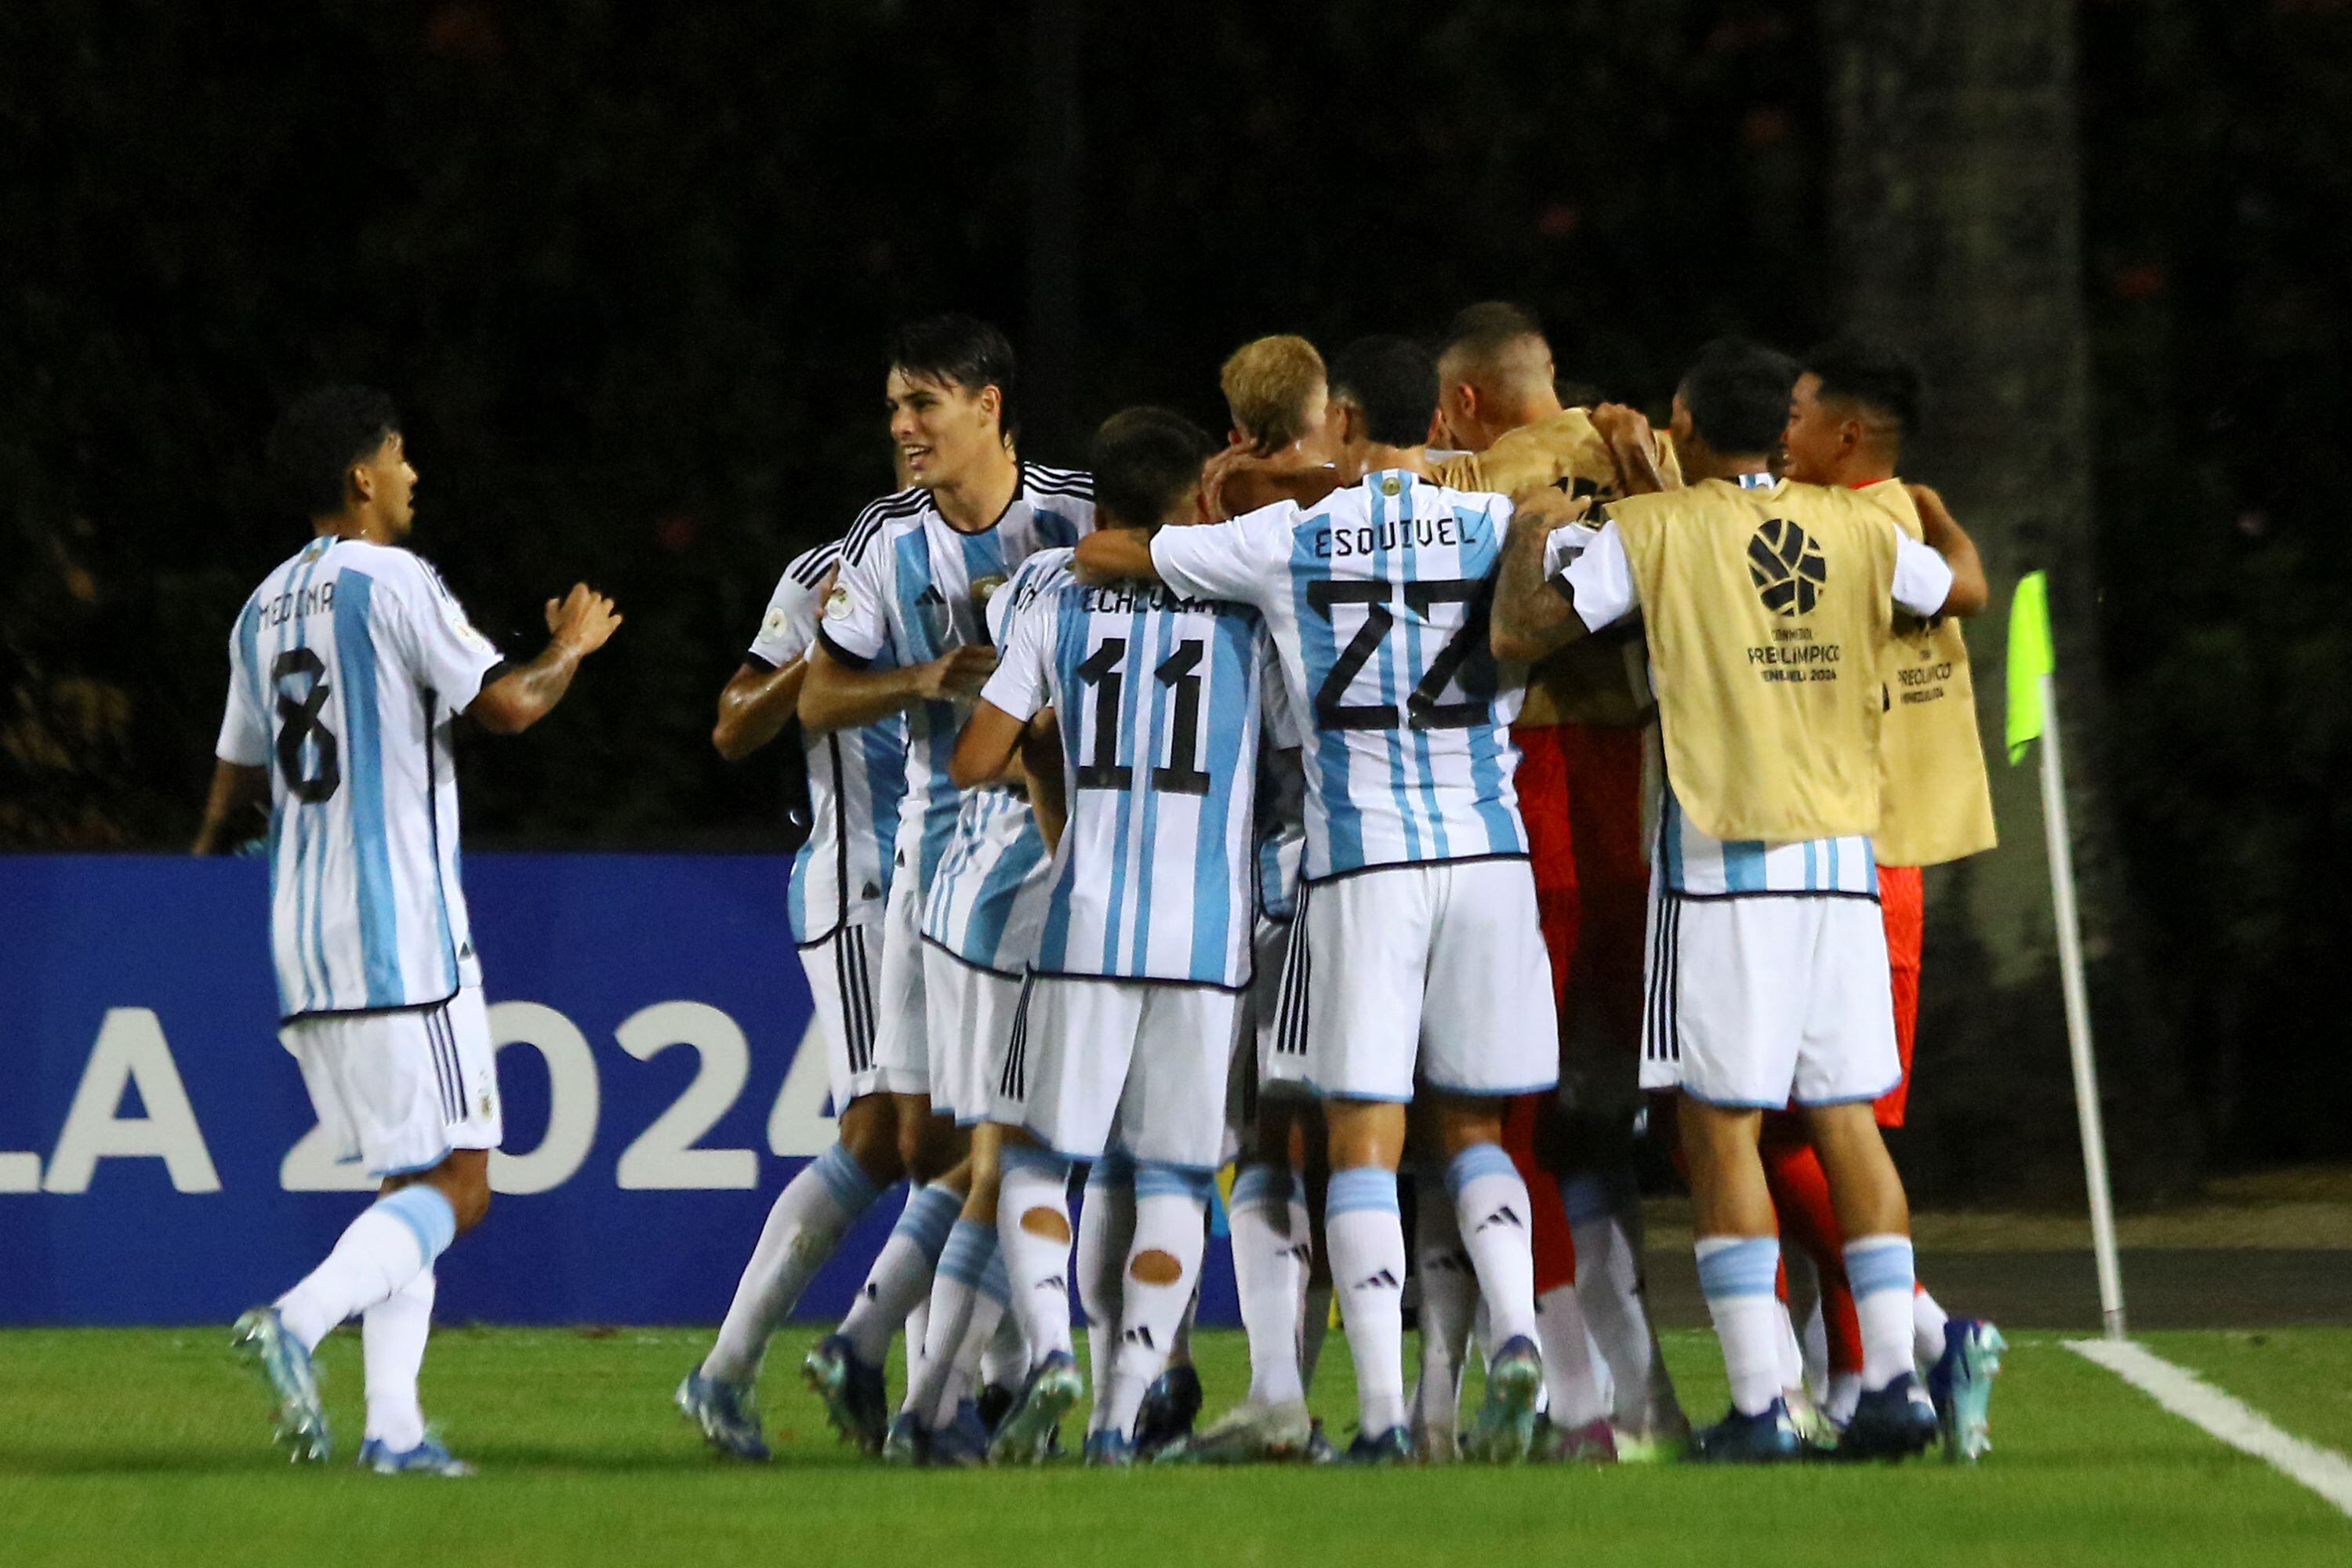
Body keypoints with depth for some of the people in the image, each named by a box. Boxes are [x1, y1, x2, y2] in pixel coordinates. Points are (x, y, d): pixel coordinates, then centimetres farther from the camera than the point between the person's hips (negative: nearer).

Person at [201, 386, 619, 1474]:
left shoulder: (264, 610, 15)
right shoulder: (393, 583, -8)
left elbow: (239, 781, 24)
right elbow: (505, 703, -15)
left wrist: (206, 854, 46)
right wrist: (571, 650, 7)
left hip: (303, 943, 8)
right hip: (401, 934, -8)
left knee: (406, 1184, 12)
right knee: (455, 1188, -7)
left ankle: (393, 1424, 2)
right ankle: (298, 1320, -27)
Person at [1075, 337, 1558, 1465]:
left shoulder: (1287, 542, 0)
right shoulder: (1495, 527, 1)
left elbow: (1099, 557, 7)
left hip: (1361, 862, -2)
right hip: (1487, 851, 2)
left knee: (1363, 1140, -1)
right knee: (1471, 1126, 14)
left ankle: (1382, 1412, -11)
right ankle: (1514, 1330, -10)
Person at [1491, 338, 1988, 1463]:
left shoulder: (1650, 533, -4)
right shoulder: (1857, 531, 8)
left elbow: (1519, 634, -7)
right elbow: (1965, 587, 27)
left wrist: (1529, 538, 11)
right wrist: (1935, 513, 47)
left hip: (1720, 861, -4)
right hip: (1843, 860, 4)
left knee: (1721, 1126, -1)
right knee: (1846, 1119, 9)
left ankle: (1758, 1404, -7)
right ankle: (1893, 1381, 3)